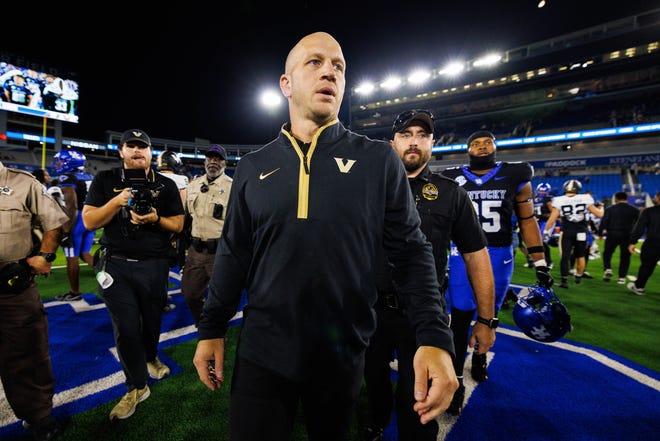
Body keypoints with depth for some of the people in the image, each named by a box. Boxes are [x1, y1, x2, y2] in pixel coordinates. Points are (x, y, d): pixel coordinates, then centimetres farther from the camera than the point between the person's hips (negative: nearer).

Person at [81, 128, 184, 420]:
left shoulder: (166, 185, 4)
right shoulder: (105, 181, 4)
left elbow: (178, 224, 3)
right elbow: (88, 221, -1)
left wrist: (156, 219, -17)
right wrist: (117, 202, -15)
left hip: (154, 266, 1)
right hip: (116, 265, 0)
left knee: (152, 320, 15)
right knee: (125, 327, 2)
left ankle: (150, 358, 45)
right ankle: (136, 387, 19)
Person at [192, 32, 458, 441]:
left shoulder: (379, 159, -6)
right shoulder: (253, 166, 0)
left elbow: (411, 251, -6)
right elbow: (234, 254, 5)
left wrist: (435, 338, -16)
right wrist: (212, 328, 6)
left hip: (343, 355, 1)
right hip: (262, 351, 1)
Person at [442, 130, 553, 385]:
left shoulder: (515, 176, 2)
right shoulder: (453, 180, 1)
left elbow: (527, 220, 6)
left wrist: (540, 264, 3)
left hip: (499, 255, 1)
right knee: (461, 313, 3)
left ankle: (480, 357, 41)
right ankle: (455, 365, 22)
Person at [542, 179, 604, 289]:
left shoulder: (559, 201, -7)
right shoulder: (585, 199, -2)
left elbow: (552, 219, -8)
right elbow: (599, 214, 7)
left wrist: (546, 232, 0)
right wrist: (601, 208, 28)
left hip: (566, 232, -2)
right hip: (581, 232, 2)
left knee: (565, 256, 1)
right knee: (580, 256, 17)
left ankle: (564, 280, -2)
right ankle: (578, 277, 34)